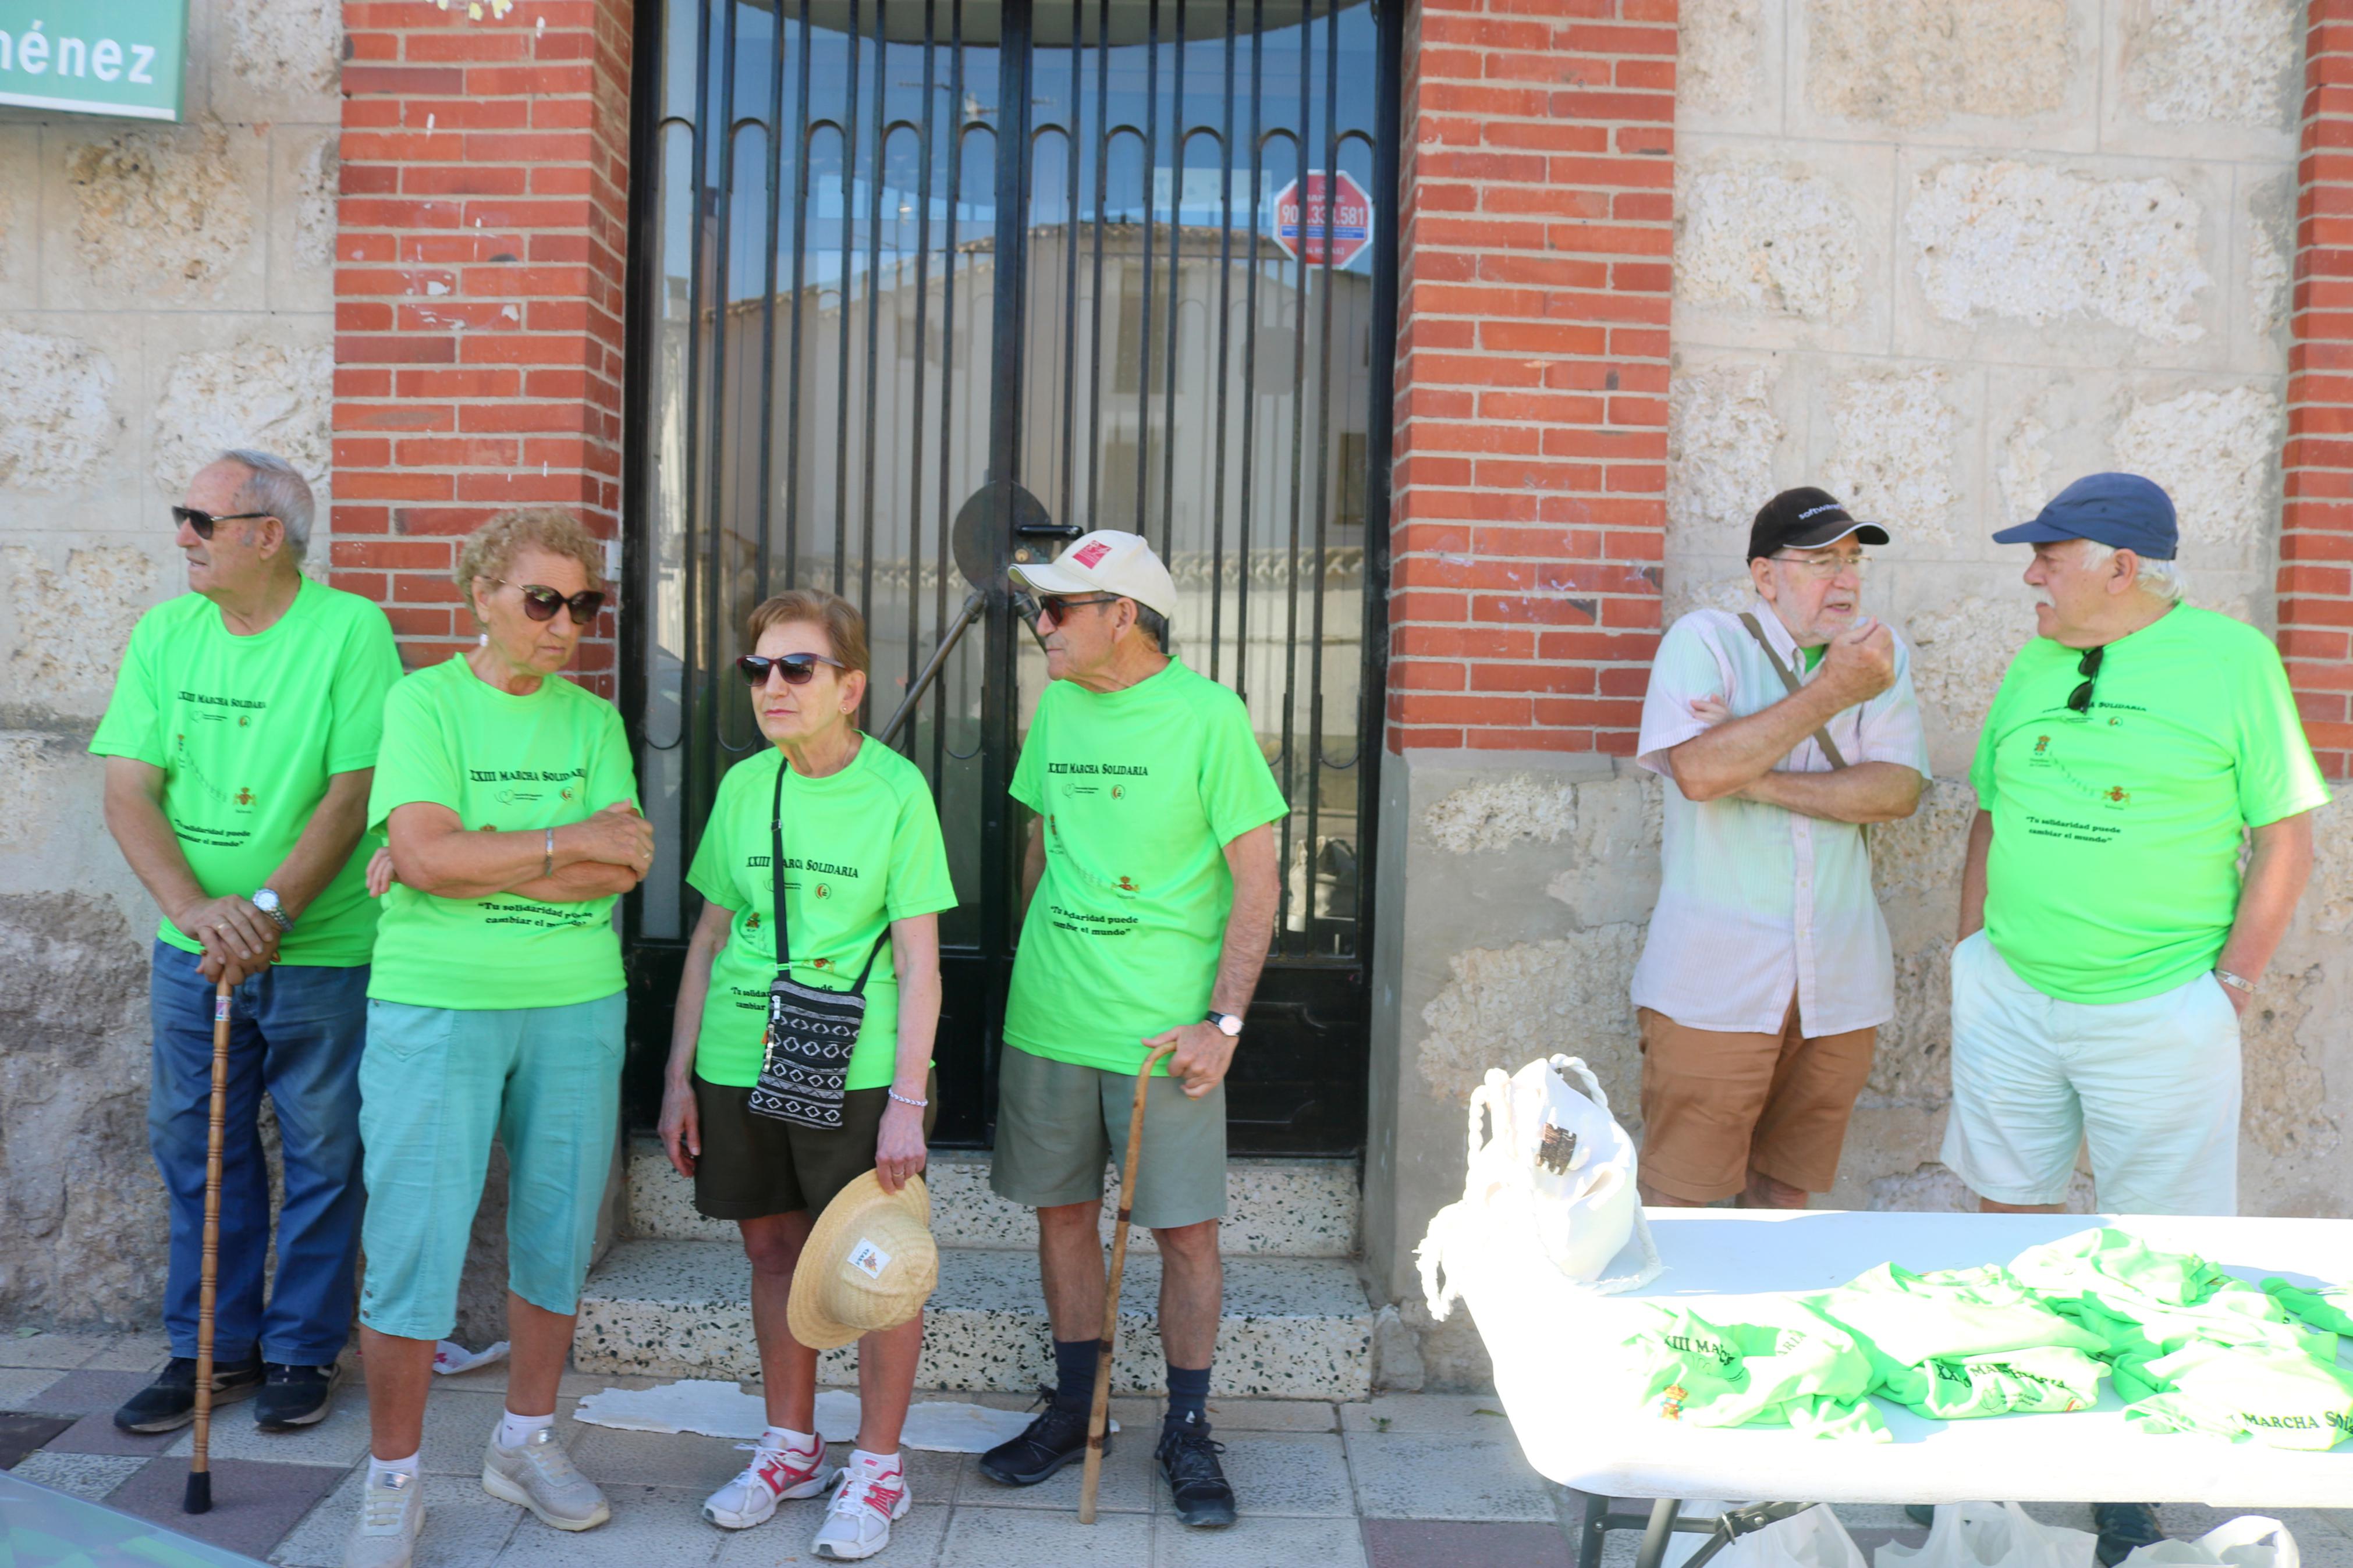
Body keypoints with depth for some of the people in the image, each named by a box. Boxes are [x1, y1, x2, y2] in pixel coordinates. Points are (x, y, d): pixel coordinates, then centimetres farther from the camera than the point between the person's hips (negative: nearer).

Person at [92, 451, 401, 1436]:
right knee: (195, 1149, 12)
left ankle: (304, 1351, 23)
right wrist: (196, 908, -17)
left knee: (321, 1157, 7)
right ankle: (213, 1348, 28)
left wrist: (270, 907, -22)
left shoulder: (349, 631, -10)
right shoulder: (165, 633, 4)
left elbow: (353, 794, -13)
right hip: (192, 945, 4)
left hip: (321, 949, -4)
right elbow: (128, 793, -2)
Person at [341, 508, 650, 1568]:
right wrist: (571, 842, -11)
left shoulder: (592, 719, 6)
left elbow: (624, 868, -7)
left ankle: (526, 1441, 31)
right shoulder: (424, 702, -3)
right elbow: (431, 853, -16)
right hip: (434, 1004, -3)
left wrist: (471, 865, -14)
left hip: (575, 1006, 4)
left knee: (558, 1230, 12)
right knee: (414, 1241, 1)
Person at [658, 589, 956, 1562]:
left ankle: (877, 1469, 21)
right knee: (774, 1251, 15)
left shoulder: (896, 788, -8)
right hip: (739, 1064, 5)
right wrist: (678, 1078, 9)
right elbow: (710, 940, 11)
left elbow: (918, 959, -8)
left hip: (856, 1070, -4)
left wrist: (907, 1099, -13)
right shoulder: (744, 786, 5)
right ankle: (791, 1447, 33)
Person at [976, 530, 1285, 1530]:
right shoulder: (1057, 707, 8)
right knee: (1061, 1210, 13)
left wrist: (1222, 1021, -14)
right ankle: (1075, 1408, 30)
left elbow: (1256, 881, -8)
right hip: (1048, 1020, 5)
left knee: (1187, 1231, 3)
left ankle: (1187, 1431, 21)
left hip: (1164, 1026, -5)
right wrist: (1031, 972, 15)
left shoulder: (1208, 714, -8)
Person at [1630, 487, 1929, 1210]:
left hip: (1839, 980, 4)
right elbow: (1699, 770, -20)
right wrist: (1831, 692, -16)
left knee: (1787, 1187, 15)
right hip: (1714, 979, -4)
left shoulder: (1880, 655, 8)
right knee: (1674, 1189, 0)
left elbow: (1898, 790, -6)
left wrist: (1756, 778, -16)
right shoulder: (1706, 640, -3)